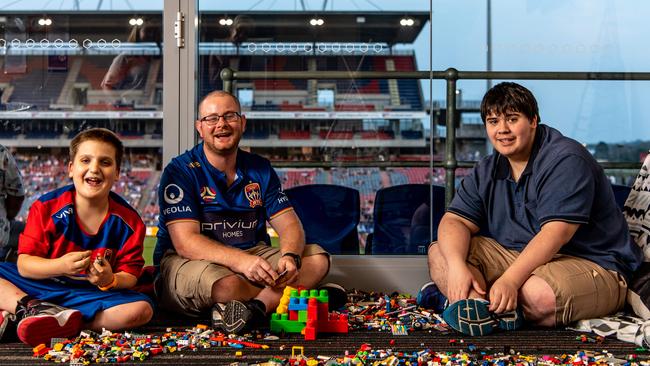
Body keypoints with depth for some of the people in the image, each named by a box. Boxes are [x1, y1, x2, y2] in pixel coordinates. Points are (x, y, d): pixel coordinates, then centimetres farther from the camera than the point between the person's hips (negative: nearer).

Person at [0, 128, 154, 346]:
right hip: (40, 286, -1)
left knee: (141, 309, -29)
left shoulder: (128, 221, -5)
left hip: (91, 294, 1)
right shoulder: (47, 207, -6)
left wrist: (110, 281, -28)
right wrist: (61, 266, -29)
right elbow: (24, 264, -9)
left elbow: (129, 275, -4)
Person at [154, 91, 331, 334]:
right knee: (227, 284, -39)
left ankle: (256, 305, -31)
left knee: (317, 257, -14)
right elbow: (186, 243, -20)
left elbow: (290, 225, 2)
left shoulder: (259, 169, 7)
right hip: (187, 263, -6)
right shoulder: (180, 171, -9)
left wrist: (290, 256, -23)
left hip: (251, 256, 6)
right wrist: (241, 261, -35)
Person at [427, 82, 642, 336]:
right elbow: (455, 221, -1)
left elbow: (556, 233, -25)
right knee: (439, 253, -8)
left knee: (541, 295, -41)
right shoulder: (487, 171, 8)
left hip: (589, 264, -7)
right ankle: (486, 311, -33)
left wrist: (510, 279, -35)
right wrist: (457, 267, -23)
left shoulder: (566, 160, -15)